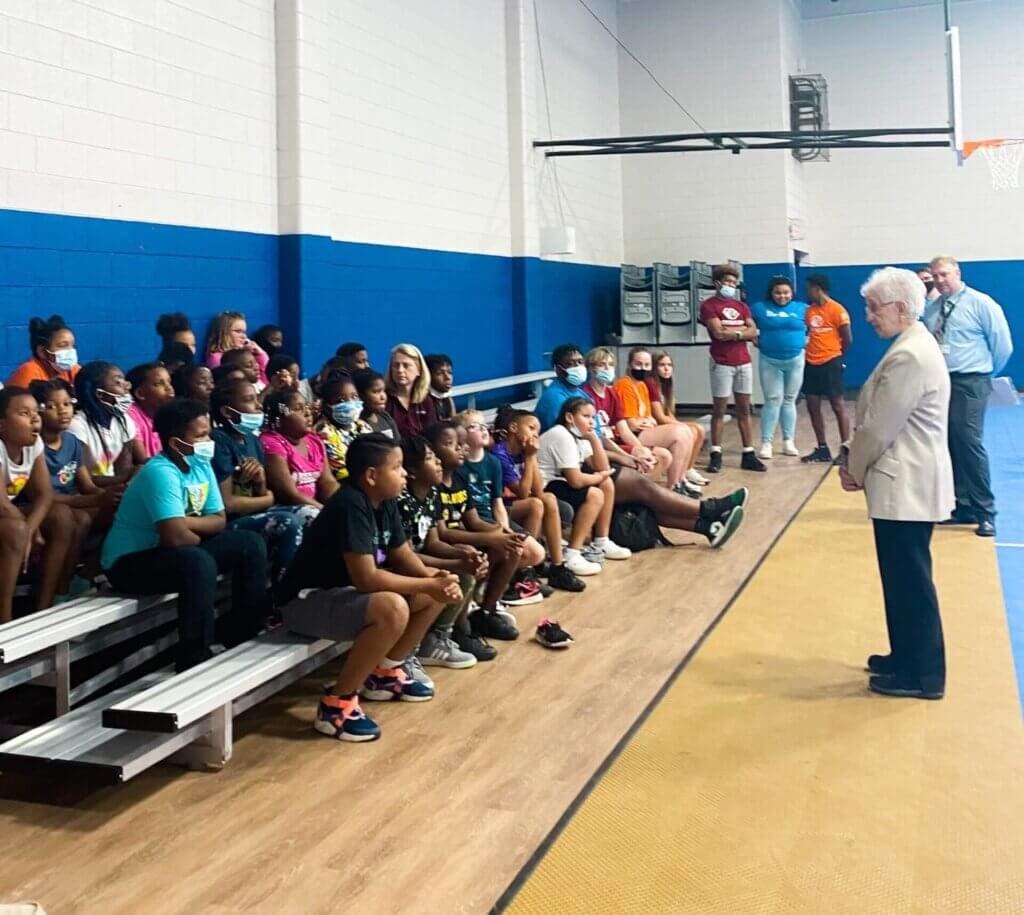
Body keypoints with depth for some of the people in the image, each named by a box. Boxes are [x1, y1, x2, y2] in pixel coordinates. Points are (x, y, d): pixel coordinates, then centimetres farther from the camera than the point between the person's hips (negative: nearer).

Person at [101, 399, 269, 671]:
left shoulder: (200, 463, 0)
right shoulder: (161, 473, -26)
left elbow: (219, 520, 1)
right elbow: (176, 537, -34)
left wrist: (185, 521, -18)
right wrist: (200, 535, -11)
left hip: (176, 551, 9)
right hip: (129, 562, -9)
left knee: (250, 544, 0)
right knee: (199, 562, -36)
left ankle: (243, 634, 10)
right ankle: (194, 659, -24)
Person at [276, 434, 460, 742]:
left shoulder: (385, 502, 1)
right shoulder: (350, 505, -26)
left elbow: (403, 555, 8)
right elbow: (367, 578, -31)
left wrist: (433, 577, -13)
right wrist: (427, 585, -24)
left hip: (347, 590, 9)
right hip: (307, 600, -9)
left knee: (436, 594, 5)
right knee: (393, 608, -34)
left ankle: (384, 673, 17)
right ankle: (337, 703, -19)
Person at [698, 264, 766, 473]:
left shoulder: (741, 305, 16)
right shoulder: (709, 305, -2)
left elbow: (753, 332, 5)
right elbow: (719, 333, -15)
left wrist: (731, 331, -8)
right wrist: (740, 331, -1)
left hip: (743, 362, 5)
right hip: (722, 364, -5)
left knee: (744, 409, 5)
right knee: (719, 410, -3)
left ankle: (748, 455, 7)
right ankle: (716, 455, 1)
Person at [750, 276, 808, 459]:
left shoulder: (802, 309, 2)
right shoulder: (760, 308, 0)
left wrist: (806, 341, -3)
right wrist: (756, 340, -2)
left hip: (795, 360, 1)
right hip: (769, 361, -1)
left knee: (789, 401, 9)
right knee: (773, 400, -5)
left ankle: (788, 441, 16)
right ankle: (766, 443, -3)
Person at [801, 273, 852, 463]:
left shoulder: (837, 310, -9)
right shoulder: (809, 310, 9)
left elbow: (848, 339, -6)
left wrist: (835, 356, 6)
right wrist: (811, 351, 1)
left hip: (830, 363, -7)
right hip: (812, 364, 7)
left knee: (838, 405, -2)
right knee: (813, 406, 7)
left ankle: (845, 449, 1)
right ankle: (822, 449, 16)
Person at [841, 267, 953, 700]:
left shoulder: (908, 356, -21)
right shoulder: (912, 346, 13)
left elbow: (879, 427, -18)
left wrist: (853, 470, -3)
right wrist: (858, 465, 10)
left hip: (906, 486, -11)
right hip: (908, 482, 11)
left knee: (909, 580, -1)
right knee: (904, 577, 18)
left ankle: (922, 675, 9)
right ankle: (908, 657, 30)